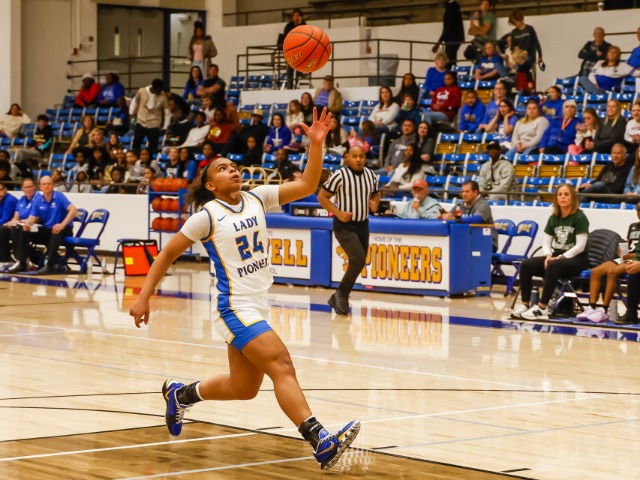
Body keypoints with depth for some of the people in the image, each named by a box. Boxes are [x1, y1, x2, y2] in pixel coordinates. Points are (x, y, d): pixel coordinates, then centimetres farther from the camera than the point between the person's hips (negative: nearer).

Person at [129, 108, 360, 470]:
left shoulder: (257, 198, 6)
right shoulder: (208, 216, -8)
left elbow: (307, 186, -1)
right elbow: (168, 254, -1)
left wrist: (317, 144, -13)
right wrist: (143, 298, -5)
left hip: (258, 307, 8)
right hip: (235, 308, -8)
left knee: (243, 388, 16)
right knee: (282, 366, -23)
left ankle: (180, 393, 40)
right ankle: (321, 442, -32)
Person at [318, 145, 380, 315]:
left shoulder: (371, 175, 4)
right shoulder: (340, 175, -14)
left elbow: (375, 195, 19)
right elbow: (322, 196, -10)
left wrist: (375, 204, -4)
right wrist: (338, 213, -21)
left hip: (362, 224, 7)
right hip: (344, 225, -7)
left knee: (358, 263, 10)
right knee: (358, 260, -20)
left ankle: (340, 298, 26)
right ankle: (341, 294, -2)